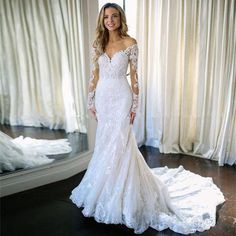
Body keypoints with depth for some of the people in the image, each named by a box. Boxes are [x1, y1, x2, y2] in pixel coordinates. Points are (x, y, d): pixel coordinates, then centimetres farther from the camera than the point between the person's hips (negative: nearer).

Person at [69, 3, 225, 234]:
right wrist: (91, 101, 6)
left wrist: (134, 105, -7)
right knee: (104, 143, 11)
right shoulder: (97, 44, 7)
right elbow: (94, 75, 8)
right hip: (102, 97, 4)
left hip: (120, 97, -4)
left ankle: (119, 193, 17)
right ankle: (107, 187, 33)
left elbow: (134, 75, -4)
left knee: (119, 143, -2)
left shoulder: (130, 43, -4)